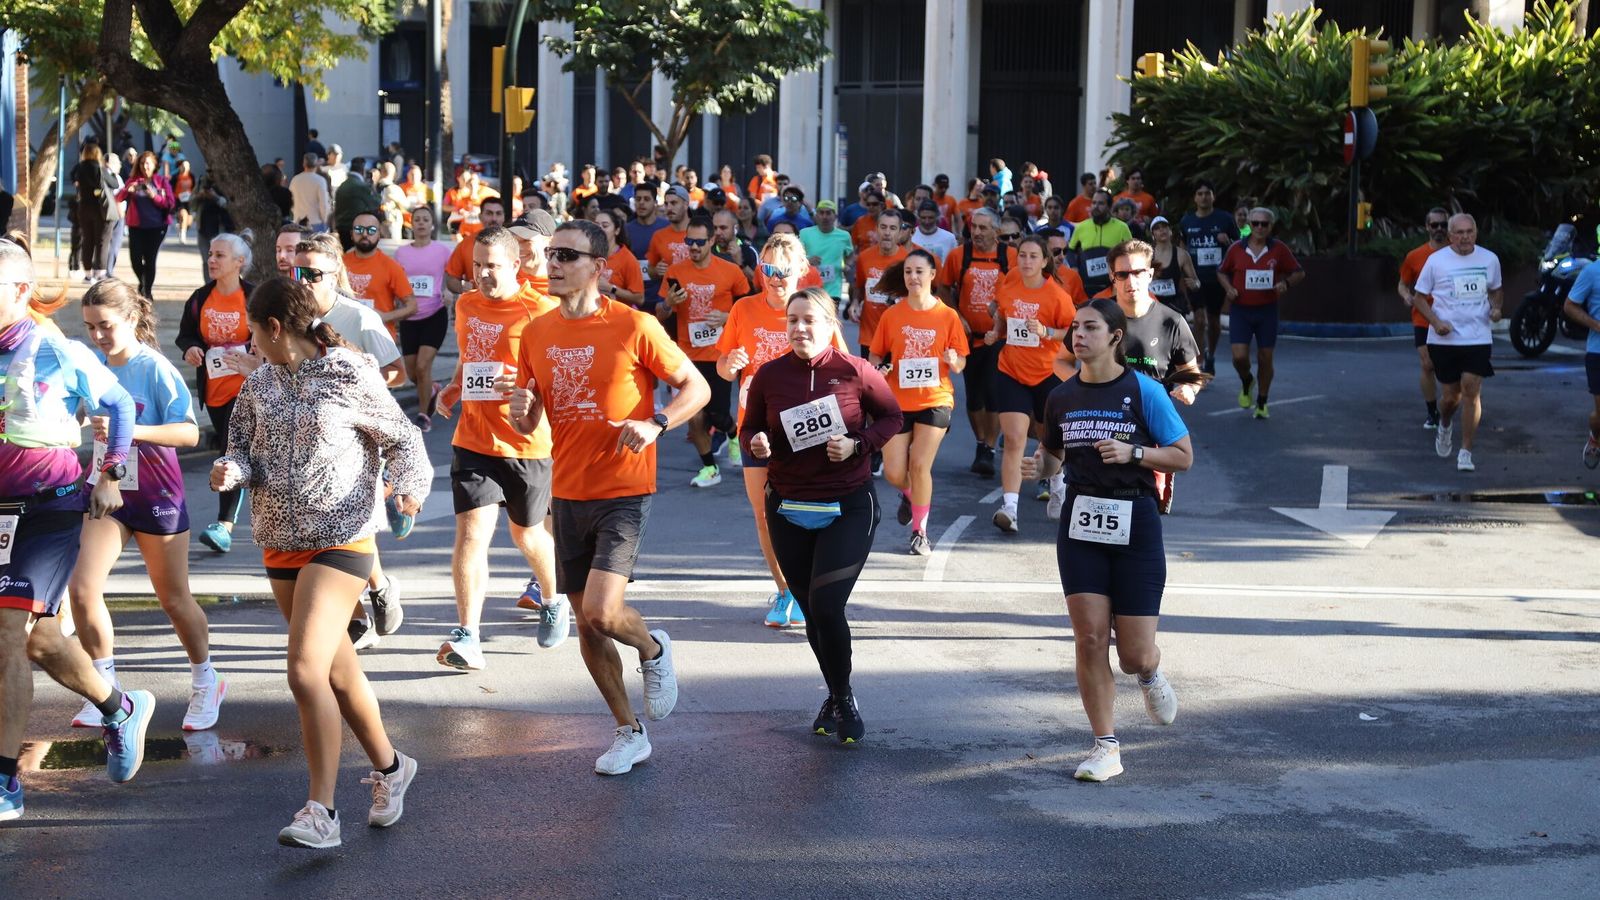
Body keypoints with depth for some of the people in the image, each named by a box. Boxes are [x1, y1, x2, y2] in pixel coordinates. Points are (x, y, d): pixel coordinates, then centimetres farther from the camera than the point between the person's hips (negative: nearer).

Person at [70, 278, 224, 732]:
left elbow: (190, 432, -26)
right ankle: (105, 688, 3)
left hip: (156, 495, -4)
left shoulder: (156, 370, -17)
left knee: (174, 598, 8)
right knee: (82, 587, -11)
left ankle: (205, 682, 30)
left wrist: (130, 430, -37)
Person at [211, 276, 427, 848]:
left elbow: (402, 438, 0)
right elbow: (245, 446, 12)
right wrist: (234, 470, -10)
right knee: (337, 668, 16)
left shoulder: (352, 377, -9)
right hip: (280, 543, 6)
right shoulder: (261, 383, 6)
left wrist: (408, 486, -18)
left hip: (340, 542, -6)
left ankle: (321, 812, -13)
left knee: (306, 672, -17)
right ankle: (388, 767, 36)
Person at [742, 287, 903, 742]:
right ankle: (837, 697, 32)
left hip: (849, 508, -3)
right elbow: (750, 429, 8)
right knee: (812, 612, 9)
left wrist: (858, 445, -13)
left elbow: (891, 417, 4)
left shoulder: (855, 372, -9)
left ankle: (844, 699, 9)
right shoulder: (770, 375, -3)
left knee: (826, 607, -14)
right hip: (789, 511, 3)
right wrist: (755, 444, -16)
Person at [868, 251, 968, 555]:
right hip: (897, 401, 2)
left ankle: (920, 532, 9)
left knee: (920, 465, -9)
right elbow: (876, 355, 9)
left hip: (934, 401, -2)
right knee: (894, 473, -1)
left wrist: (953, 361, -19)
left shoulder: (948, 316, -2)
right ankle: (910, 495, 37)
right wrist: (877, 369, -13)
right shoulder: (892, 315, 0)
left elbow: (960, 364, 3)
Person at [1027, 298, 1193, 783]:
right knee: (1089, 638, -5)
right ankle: (1106, 748, 5)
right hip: (1080, 522, 3)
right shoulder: (1061, 396, 6)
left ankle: (1150, 675, 37)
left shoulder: (1144, 391, -5)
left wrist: (1132, 452, -16)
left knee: (1134, 654, -2)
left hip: (1134, 524, -3)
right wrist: (1040, 466, 0)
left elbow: (1183, 456, -2)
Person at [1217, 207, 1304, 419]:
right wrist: (1229, 288, -6)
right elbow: (1222, 272, 14)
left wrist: (1286, 283, -14)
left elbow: (1299, 273, 6)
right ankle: (1246, 382, 25)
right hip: (1240, 310, 0)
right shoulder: (1236, 249, -1)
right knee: (1239, 357, -10)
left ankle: (1261, 403, 20)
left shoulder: (1279, 249, -2)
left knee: (1265, 359, 4)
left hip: (1267, 311, 0)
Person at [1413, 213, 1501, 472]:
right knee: (1452, 395, 6)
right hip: (1445, 339, -1)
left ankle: (1466, 452, -4)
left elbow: (1496, 290, 21)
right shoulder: (1436, 261, -3)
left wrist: (1496, 308, -1)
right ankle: (1444, 426, 41)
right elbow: (1418, 297, 3)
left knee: (1471, 392, -11)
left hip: (1478, 337, 1)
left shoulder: (1489, 259, 5)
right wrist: (1435, 322, -13)